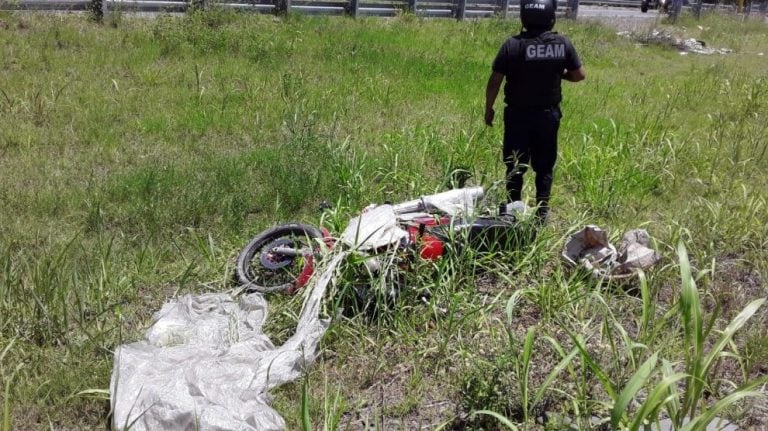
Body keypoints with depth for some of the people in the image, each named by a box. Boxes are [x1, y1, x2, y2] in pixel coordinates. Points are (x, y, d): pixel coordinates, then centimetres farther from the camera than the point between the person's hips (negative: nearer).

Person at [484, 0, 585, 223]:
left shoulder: (513, 45, -14)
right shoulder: (563, 44, -8)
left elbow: (495, 81, -11)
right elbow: (579, 75, 2)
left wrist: (489, 108, 3)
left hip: (518, 115, -1)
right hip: (548, 115, 2)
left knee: (515, 166, 11)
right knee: (544, 167, 14)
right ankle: (541, 213, 17)